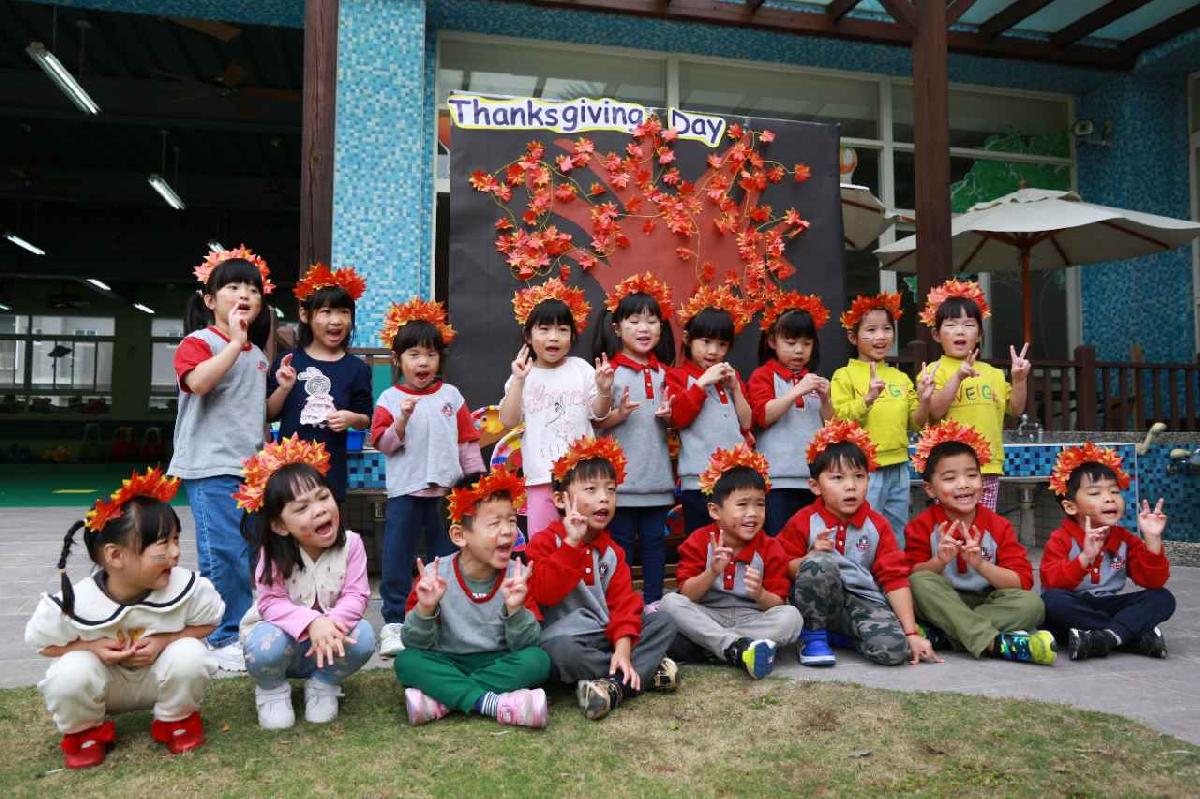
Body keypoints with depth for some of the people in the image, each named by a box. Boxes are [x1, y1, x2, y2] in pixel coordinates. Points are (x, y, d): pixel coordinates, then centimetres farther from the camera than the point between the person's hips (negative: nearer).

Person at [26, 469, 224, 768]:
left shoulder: (188, 588, -27)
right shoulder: (75, 605, -28)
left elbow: (208, 623, -10)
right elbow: (42, 643, -10)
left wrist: (164, 641, -26)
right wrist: (93, 647, -27)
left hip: (158, 677, 1)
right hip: (106, 683, 0)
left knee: (190, 655, -30)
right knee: (70, 674, -31)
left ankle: (176, 721, 3)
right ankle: (85, 731, 5)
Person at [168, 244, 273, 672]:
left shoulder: (257, 355, 19)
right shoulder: (199, 342, -4)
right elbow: (198, 382, -26)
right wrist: (235, 342, -22)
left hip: (251, 468, 8)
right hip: (211, 467, -8)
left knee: (253, 554, 10)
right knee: (225, 554, -10)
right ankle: (223, 639, 3)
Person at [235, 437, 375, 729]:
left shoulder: (350, 543, -16)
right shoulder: (273, 553, -19)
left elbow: (356, 595, -19)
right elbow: (271, 603, -24)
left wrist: (333, 623, -41)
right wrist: (311, 623, -42)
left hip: (329, 635, 1)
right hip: (285, 631, -1)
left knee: (363, 635, -29)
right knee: (267, 644, -35)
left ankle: (323, 685, 3)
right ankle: (272, 690, 2)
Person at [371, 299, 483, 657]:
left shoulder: (451, 395, 5)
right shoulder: (390, 399, 0)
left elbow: (467, 440, 6)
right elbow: (382, 444, -6)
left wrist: (477, 479, 3)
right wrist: (402, 419, -21)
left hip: (447, 491, 2)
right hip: (405, 492, -2)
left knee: (447, 557, 12)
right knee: (397, 559, 2)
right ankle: (394, 621, 13)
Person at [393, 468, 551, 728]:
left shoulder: (518, 576, -8)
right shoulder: (435, 575, -11)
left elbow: (526, 645, -10)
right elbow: (416, 645, -9)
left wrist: (515, 610, -28)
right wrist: (425, 609, -28)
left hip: (499, 663, 1)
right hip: (448, 664, 0)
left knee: (538, 660, -25)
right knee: (407, 661, -24)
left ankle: (443, 699, -25)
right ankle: (494, 704, -31)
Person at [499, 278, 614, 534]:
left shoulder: (581, 369, 2)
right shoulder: (524, 375, -1)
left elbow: (598, 414, 8)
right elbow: (508, 421, -8)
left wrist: (604, 390, -11)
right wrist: (518, 381, -15)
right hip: (541, 475, -1)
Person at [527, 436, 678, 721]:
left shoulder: (611, 550, 9)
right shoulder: (545, 542, -8)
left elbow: (623, 599, -1)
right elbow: (544, 592, -23)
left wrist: (623, 646, -17)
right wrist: (572, 544, -26)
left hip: (605, 636, 6)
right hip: (566, 636, -6)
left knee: (664, 622, -5)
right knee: (560, 652, -39)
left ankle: (615, 686, -25)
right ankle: (648, 671, -19)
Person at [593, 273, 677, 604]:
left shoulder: (664, 372, 11)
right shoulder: (610, 370, -5)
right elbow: (596, 421, -6)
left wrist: (668, 414, -2)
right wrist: (620, 413, -24)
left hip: (657, 474, 5)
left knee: (654, 540, 11)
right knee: (621, 542, 4)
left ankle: (653, 602, 22)